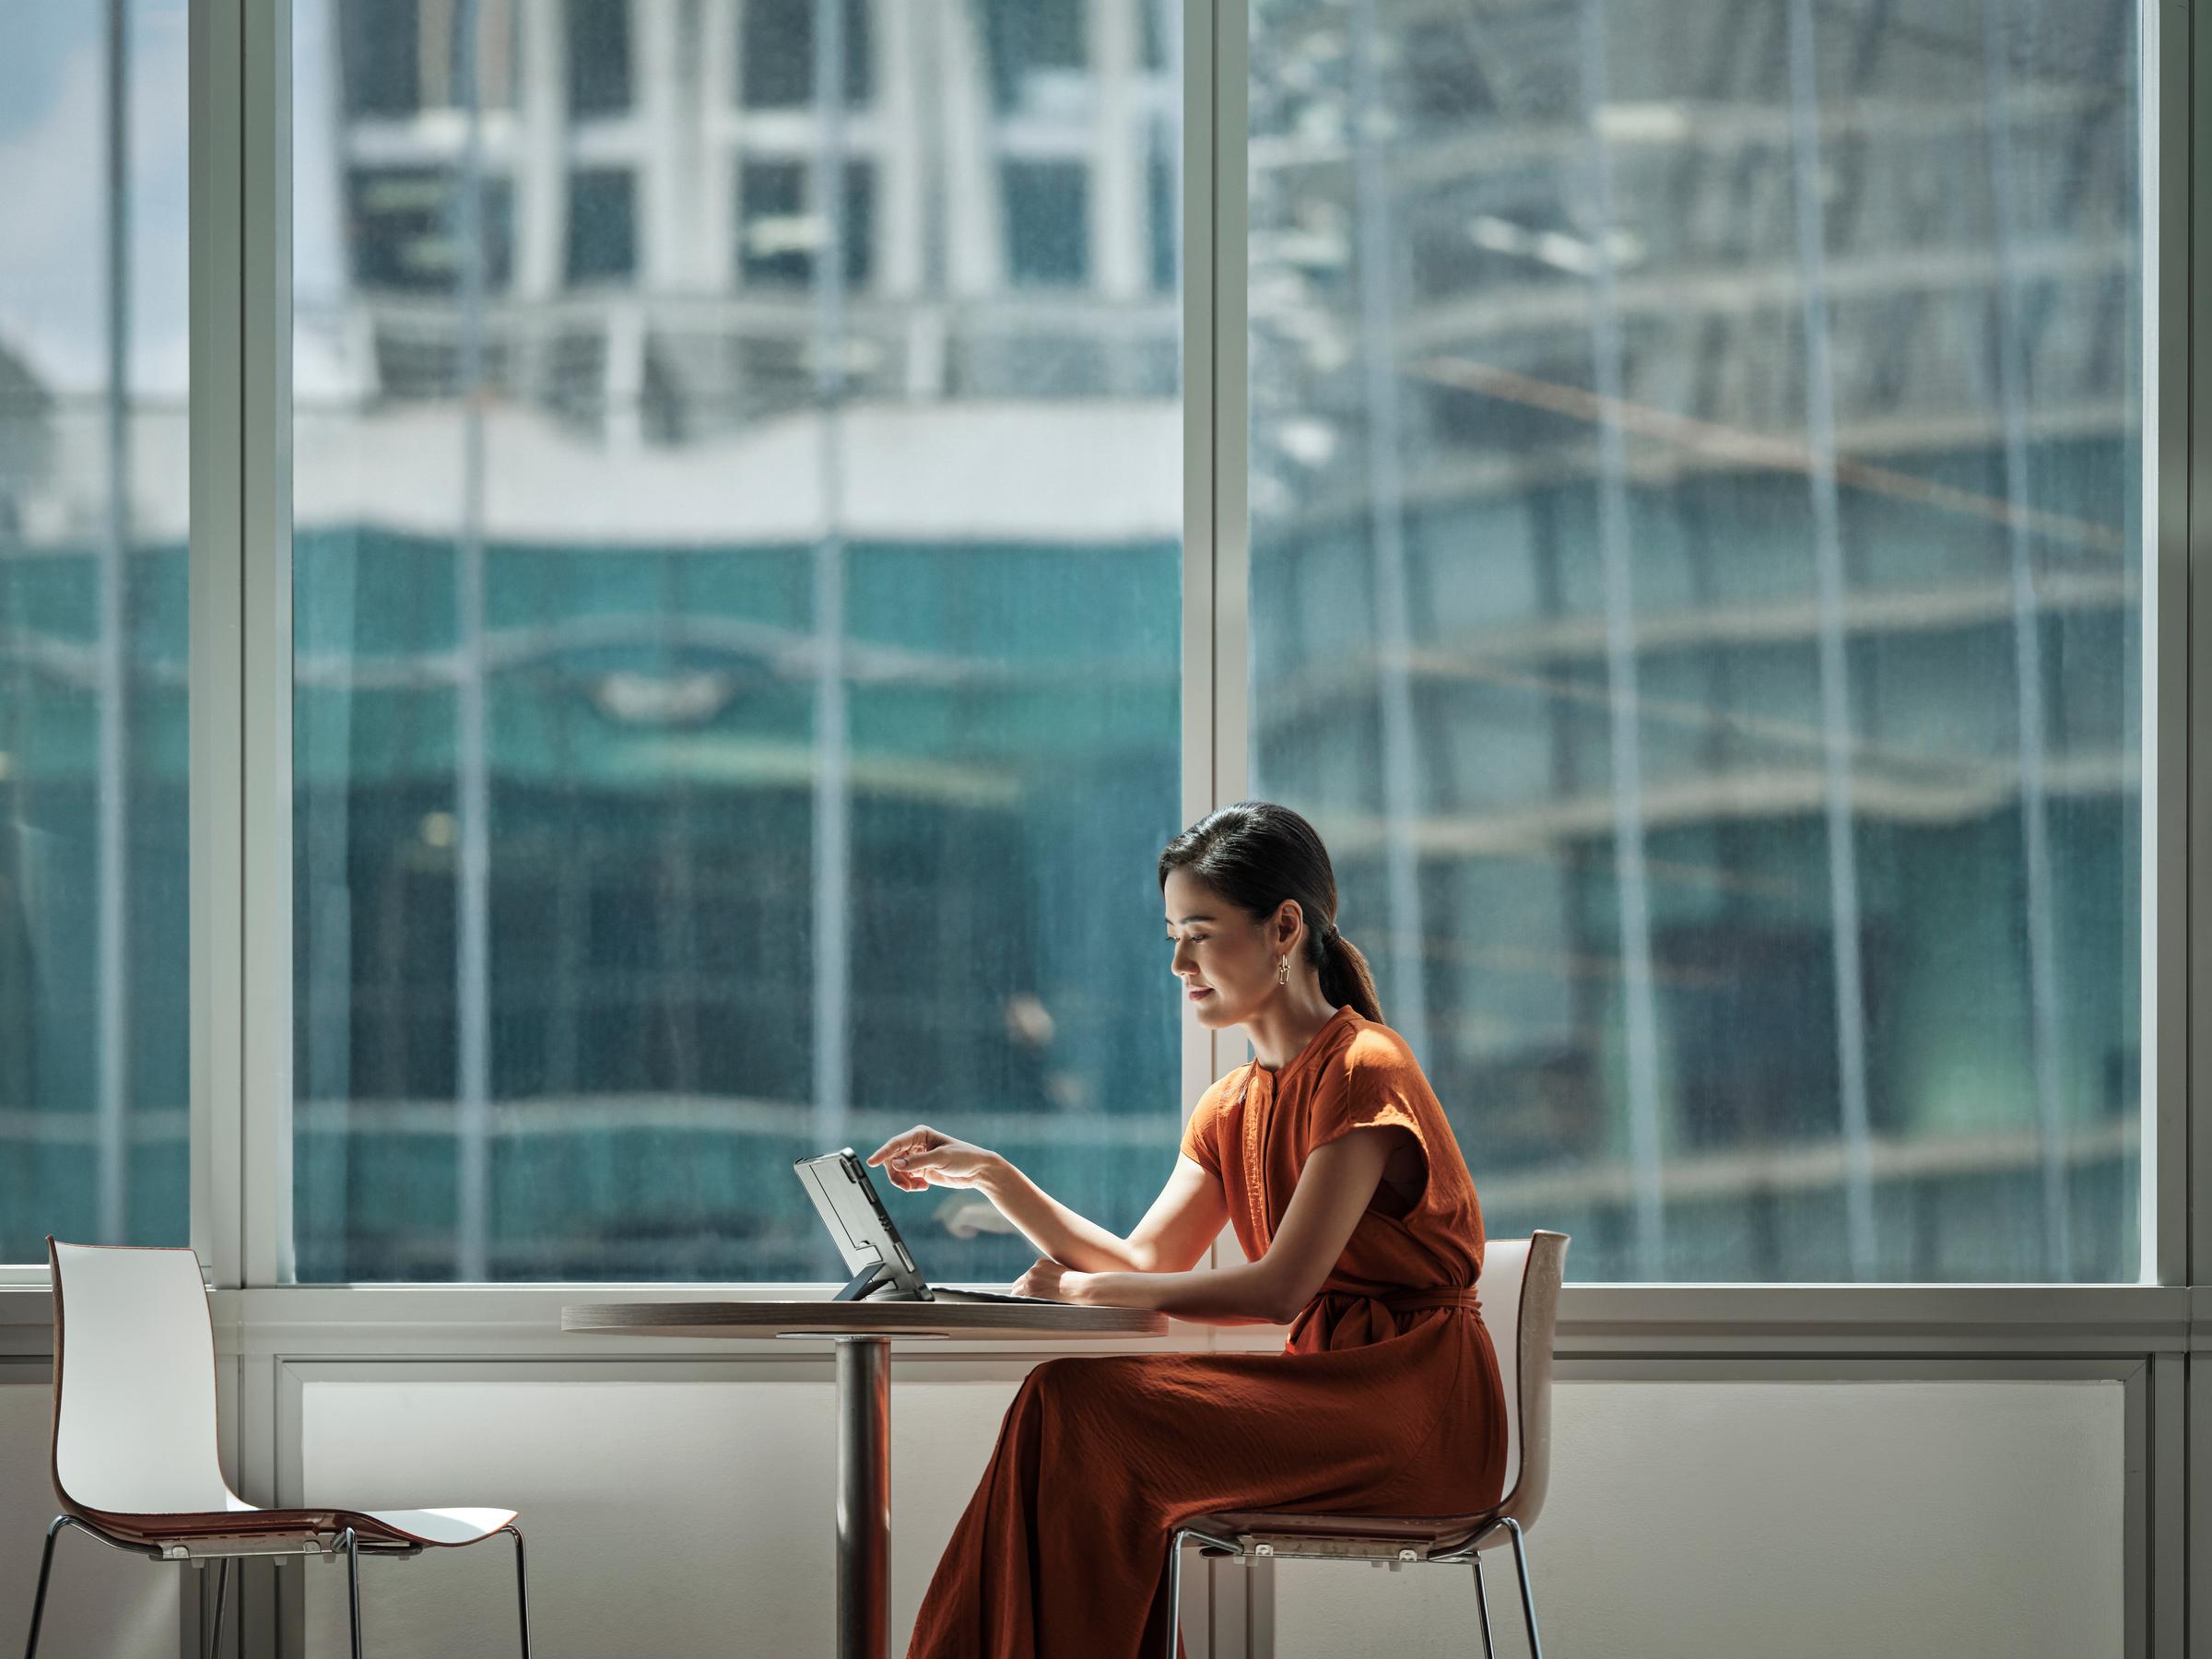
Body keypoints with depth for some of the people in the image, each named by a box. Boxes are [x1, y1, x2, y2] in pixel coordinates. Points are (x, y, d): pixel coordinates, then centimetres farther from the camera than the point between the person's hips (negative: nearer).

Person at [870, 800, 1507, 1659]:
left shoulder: (1362, 1071, -12)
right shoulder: (1233, 1106, 16)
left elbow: (1281, 1288, -18)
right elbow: (1143, 1263, 11)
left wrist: (1090, 1290, -14)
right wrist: (989, 1173, 3)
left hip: (1415, 1414, -8)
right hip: (1326, 1392, 8)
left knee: (1076, 1402, -20)